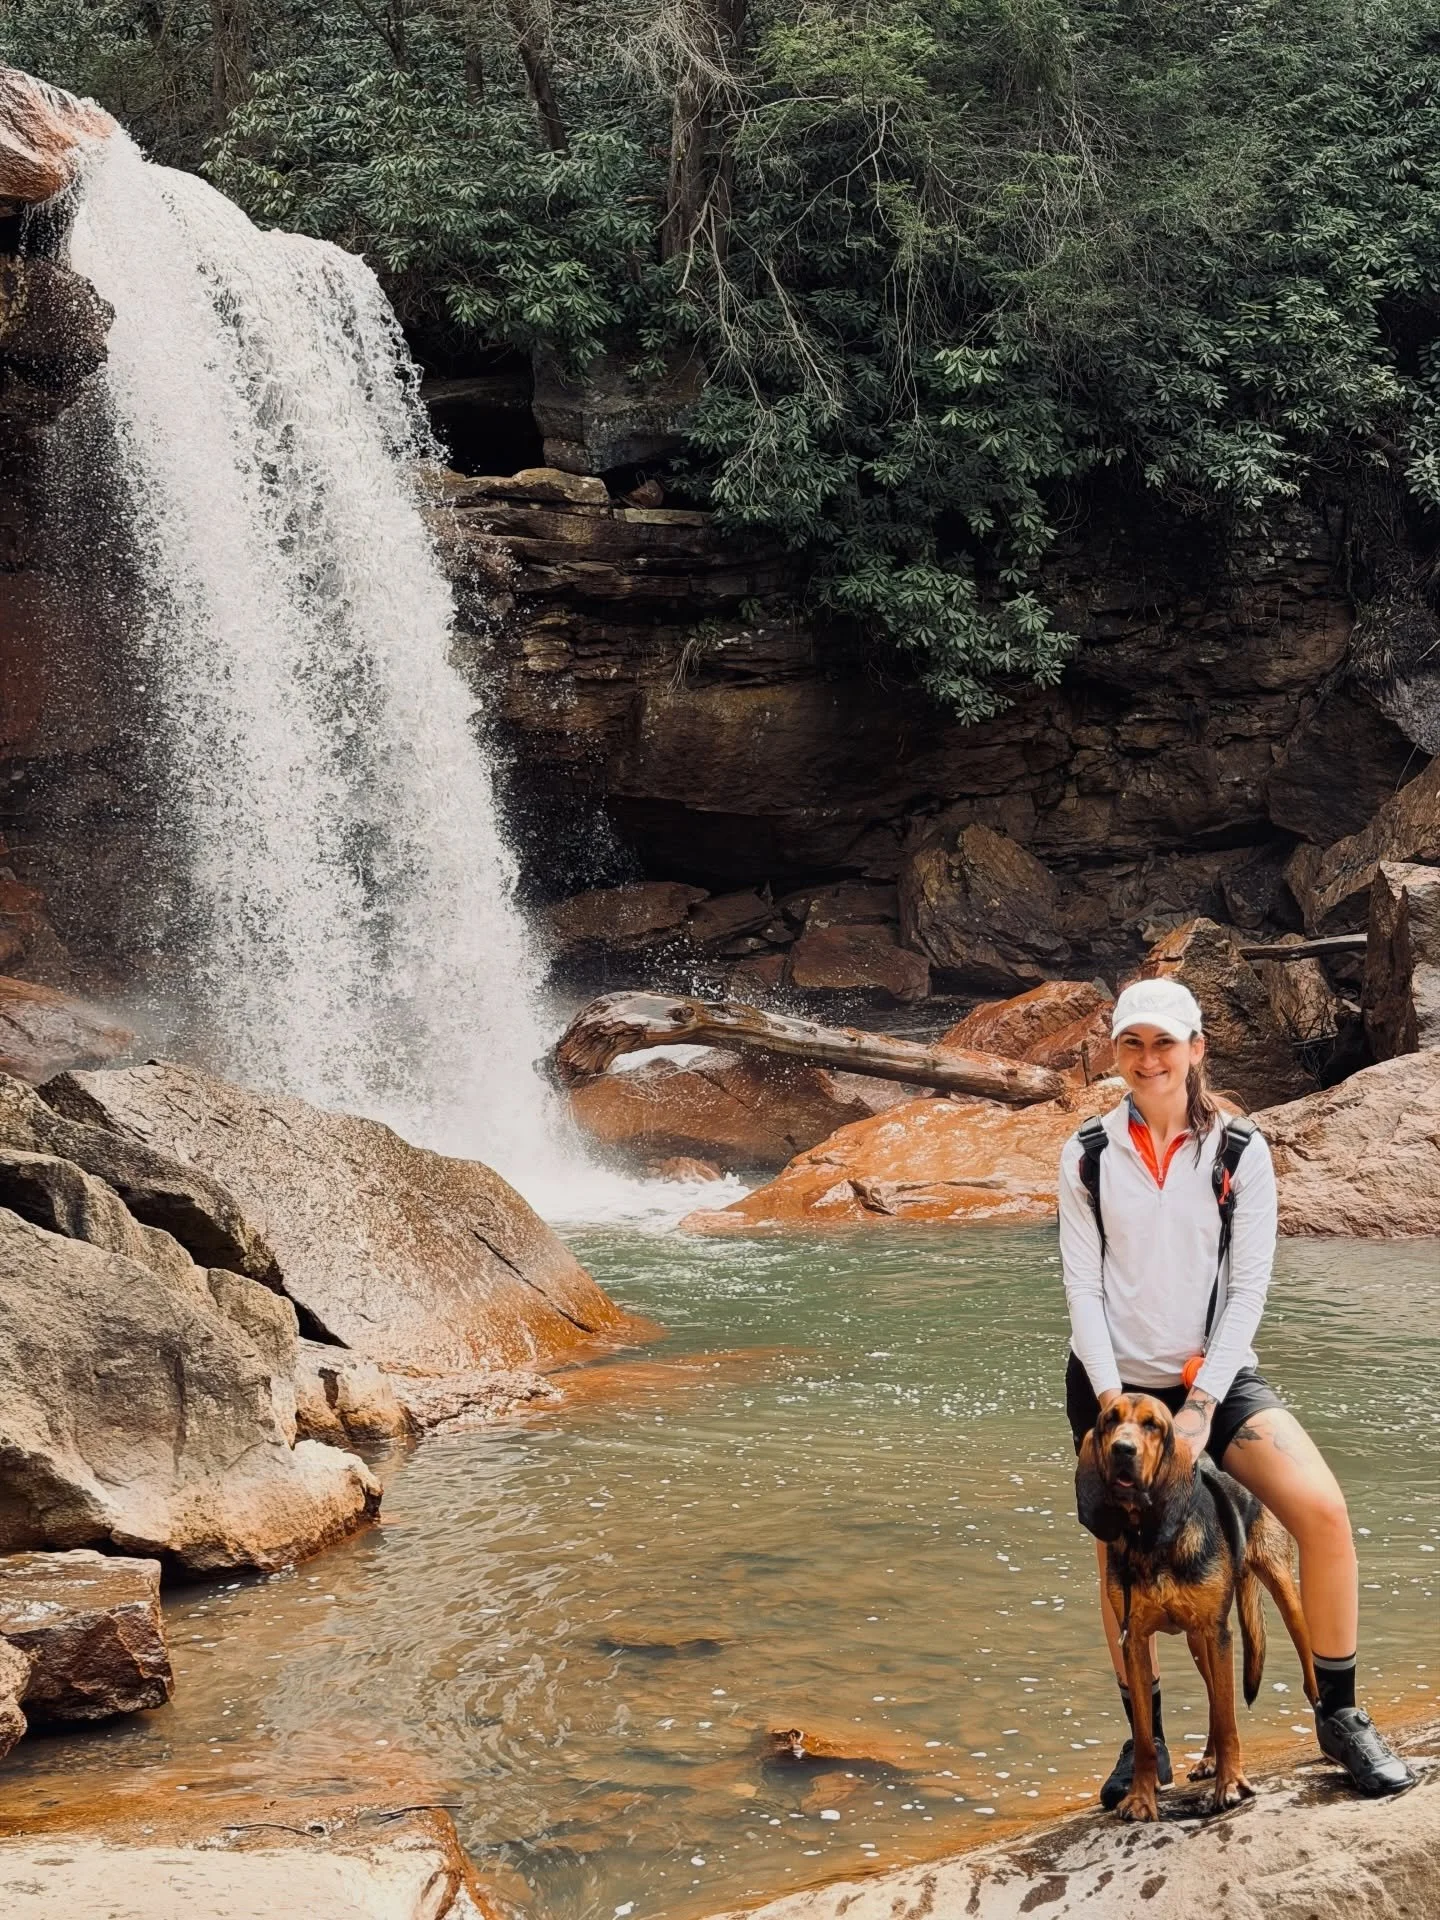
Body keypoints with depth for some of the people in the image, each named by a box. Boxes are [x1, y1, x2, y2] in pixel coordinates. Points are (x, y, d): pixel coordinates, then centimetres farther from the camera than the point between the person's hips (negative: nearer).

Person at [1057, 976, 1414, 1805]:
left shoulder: (1240, 1153, -5)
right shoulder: (1087, 1155, -2)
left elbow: (1248, 1288, -9)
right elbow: (1082, 1282, -4)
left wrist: (1201, 1404, -16)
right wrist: (1113, 1396, -13)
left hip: (1216, 1375, -1)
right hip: (1110, 1380, 2)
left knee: (1322, 1509, -20)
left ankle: (1340, 1714, -4)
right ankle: (1146, 1739, 24)